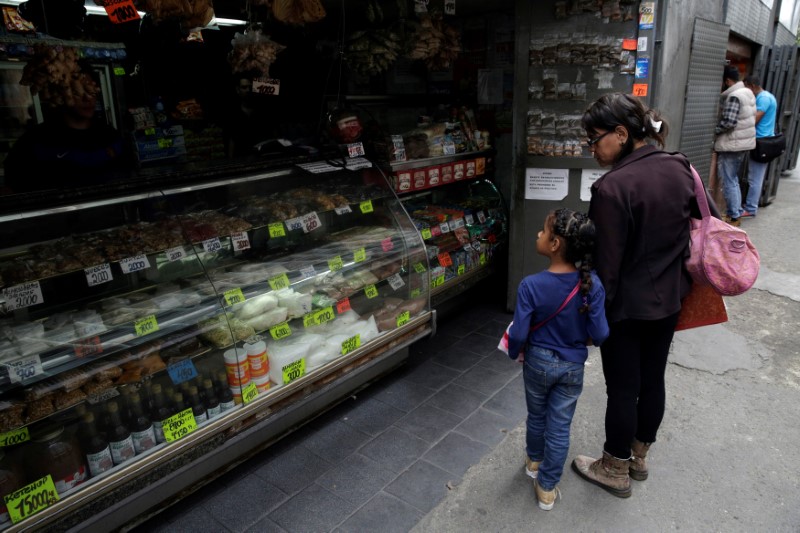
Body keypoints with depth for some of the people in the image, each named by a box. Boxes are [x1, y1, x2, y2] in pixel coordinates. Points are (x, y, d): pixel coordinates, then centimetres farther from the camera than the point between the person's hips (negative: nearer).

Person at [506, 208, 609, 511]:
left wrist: (515, 352, 1)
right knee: (559, 427, 15)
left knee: (537, 415, 24)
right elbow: (599, 335, -16)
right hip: (572, 367, 1)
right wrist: (578, 337, 7)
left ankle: (534, 461, 49)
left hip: (538, 362, -1)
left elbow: (518, 334, -21)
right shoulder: (592, 284, -19)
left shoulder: (530, 285, -25)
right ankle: (547, 488, 29)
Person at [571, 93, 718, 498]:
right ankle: (639, 457, 43)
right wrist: (682, 272, 20)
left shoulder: (612, 188, -25)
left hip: (627, 307, -7)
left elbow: (607, 265, -21)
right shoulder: (680, 168, -2)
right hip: (670, 300, 7)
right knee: (653, 379, 21)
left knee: (622, 389, 10)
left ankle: (615, 471, 31)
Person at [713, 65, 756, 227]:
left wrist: (712, 131, -11)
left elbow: (728, 122, -25)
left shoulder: (734, 96, -18)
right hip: (744, 142, 10)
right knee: (733, 179, 18)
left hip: (732, 145, -10)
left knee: (729, 181, -3)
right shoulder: (748, 92, 13)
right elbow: (750, 118, 18)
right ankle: (737, 212, 24)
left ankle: (734, 217, 1)